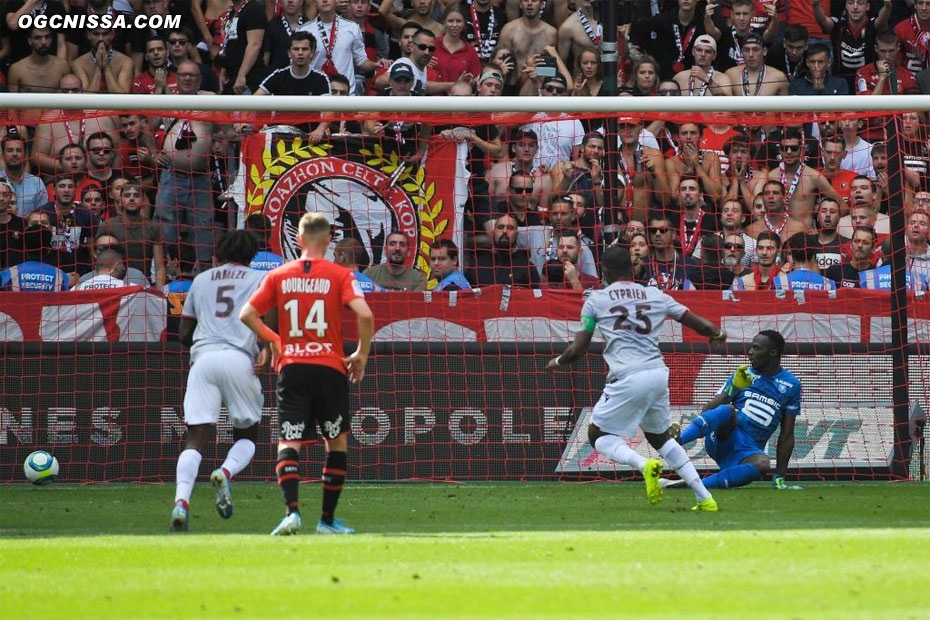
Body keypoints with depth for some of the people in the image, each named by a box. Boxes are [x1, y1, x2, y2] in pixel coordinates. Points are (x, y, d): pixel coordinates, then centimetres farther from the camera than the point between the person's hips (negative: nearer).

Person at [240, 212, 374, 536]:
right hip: (330, 368, -1)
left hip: (291, 367, 1)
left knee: (289, 443, -2)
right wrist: (361, 355, 1)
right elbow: (365, 315, -13)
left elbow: (247, 314, 5)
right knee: (337, 442, 15)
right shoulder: (339, 275, 0)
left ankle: (292, 510, -23)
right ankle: (327, 519, 15)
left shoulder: (279, 275, 6)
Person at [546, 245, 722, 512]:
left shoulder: (596, 300, 5)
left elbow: (578, 349, 4)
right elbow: (695, 321, 14)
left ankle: (643, 464, -19)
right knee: (660, 436, 25)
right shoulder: (655, 295, 14)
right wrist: (717, 334, 36)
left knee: (598, 436, 11)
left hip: (627, 378, -5)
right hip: (658, 374, 5)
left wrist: (557, 362, 25)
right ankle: (704, 497, 16)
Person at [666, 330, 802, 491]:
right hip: (724, 439, 0)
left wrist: (780, 476, 4)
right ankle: (674, 441, -53)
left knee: (762, 464, -37)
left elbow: (787, 436, 8)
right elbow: (713, 406, 1)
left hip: (749, 450, 0)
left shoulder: (791, 385, 9)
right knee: (727, 410, -33)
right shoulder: (744, 375, 12)